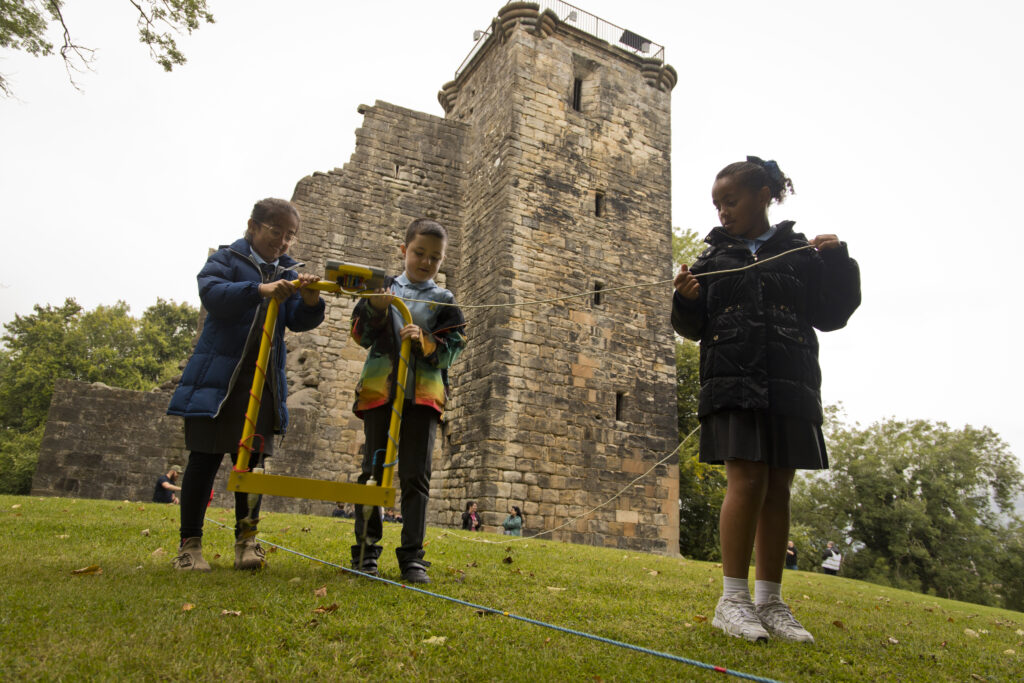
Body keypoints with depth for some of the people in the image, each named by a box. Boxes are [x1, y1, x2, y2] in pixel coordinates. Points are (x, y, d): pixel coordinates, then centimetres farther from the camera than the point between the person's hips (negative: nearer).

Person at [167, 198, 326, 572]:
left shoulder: (287, 272, 16)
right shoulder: (226, 259, 4)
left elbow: (300, 321, 3)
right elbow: (211, 293, -17)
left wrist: (309, 300, -20)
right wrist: (260, 289, -32)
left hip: (263, 383, 4)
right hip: (218, 377, -3)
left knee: (251, 460, 5)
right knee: (205, 459, 1)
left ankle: (246, 541, 12)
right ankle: (190, 545, 10)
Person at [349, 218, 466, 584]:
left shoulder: (444, 301, 10)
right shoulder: (383, 289, 11)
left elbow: (451, 349, 2)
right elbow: (362, 335, 4)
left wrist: (424, 342, -17)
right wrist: (375, 309, -14)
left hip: (423, 395, 0)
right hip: (379, 390, 0)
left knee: (416, 475, -1)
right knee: (373, 469, 5)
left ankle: (412, 557, 6)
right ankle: (365, 551, 15)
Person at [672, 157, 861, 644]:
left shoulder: (800, 253, 12)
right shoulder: (714, 258, 14)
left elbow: (830, 316, 9)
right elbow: (693, 328, 13)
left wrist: (837, 263, -2)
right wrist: (687, 302, -7)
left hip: (790, 384, 1)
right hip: (732, 381, -1)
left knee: (778, 489, 3)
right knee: (747, 480, -12)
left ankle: (770, 603, 13)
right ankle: (732, 599, -4)